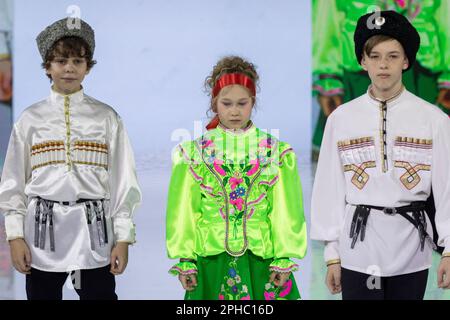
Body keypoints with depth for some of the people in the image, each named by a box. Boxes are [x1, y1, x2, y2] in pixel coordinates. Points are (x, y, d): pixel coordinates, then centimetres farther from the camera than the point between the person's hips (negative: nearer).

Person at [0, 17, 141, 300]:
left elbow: (123, 180, 4)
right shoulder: (30, 120, 6)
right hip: (43, 231, 1)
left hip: (93, 233, -1)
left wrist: (123, 238, -2)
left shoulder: (107, 118, 5)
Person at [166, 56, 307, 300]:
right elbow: (184, 211, 5)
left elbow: (285, 211, 3)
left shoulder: (277, 152, 5)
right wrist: (184, 260, 0)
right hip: (210, 261, 0)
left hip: (261, 261, 0)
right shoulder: (194, 153, 5)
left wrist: (284, 259, -3)